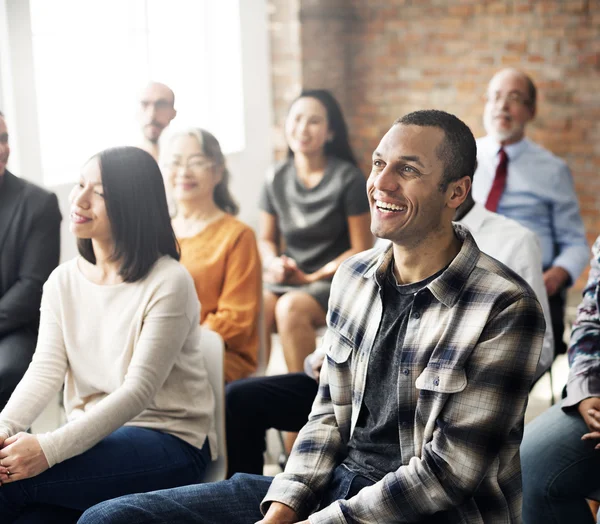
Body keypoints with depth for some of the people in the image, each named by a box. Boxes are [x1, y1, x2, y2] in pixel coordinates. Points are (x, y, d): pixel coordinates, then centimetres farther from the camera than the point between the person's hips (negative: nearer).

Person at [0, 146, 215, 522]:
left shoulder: (169, 283, -13)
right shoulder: (62, 281, 7)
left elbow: (139, 390, -19)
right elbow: (45, 370, -2)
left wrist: (49, 448, -28)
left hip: (170, 441, -5)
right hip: (94, 439, 5)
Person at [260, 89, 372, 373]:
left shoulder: (347, 178, -5)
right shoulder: (277, 179, 8)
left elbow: (362, 250, -5)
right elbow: (266, 239, 17)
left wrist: (312, 277, -11)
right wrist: (274, 263, -6)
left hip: (334, 279, -4)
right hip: (287, 277, 4)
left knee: (290, 307, -34)